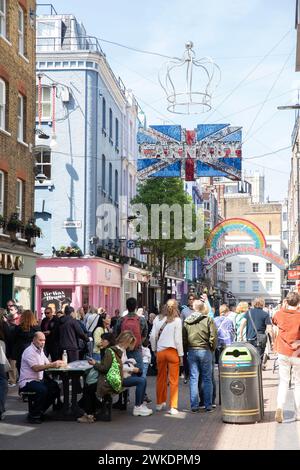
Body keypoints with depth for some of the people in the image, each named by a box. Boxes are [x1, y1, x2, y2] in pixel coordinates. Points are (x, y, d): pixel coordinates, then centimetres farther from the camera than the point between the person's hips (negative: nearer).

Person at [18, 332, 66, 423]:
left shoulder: (40, 350, 14)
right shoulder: (29, 351, -17)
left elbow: (47, 363, 8)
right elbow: (36, 368, -27)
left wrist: (57, 363, -13)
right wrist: (52, 365, -35)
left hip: (38, 379, 9)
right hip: (27, 382, -9)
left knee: (55, 387, -4)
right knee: (43, 390, -32)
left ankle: (40, 412, 9)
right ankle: (33, 415, -14)